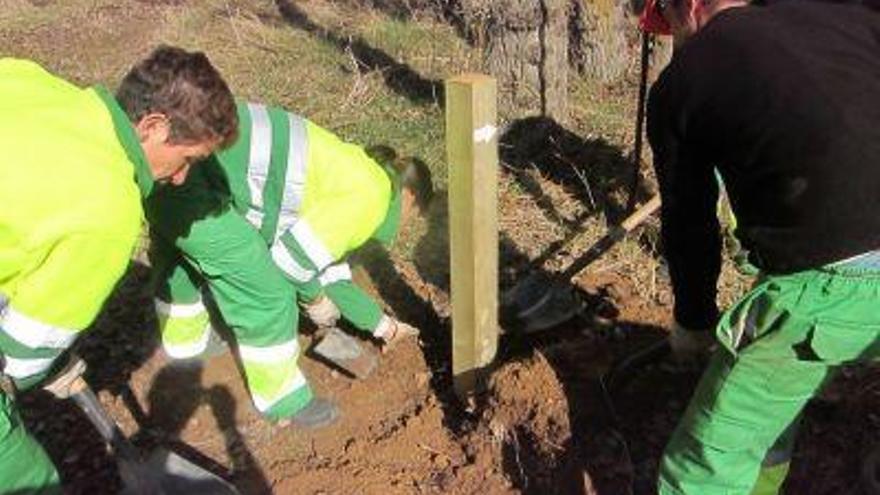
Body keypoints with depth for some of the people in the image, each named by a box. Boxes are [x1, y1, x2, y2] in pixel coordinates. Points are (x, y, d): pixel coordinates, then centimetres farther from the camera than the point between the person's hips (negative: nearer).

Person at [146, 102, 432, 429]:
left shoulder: (346, 175, 25)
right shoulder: (371, 197, -4)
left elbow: (330, 272, 32)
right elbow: (291, 255, -8)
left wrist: (382, 324, 41)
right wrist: (314, 298, 13)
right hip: (191, 178, -10)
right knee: (266, 294, 2)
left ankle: (185, 339, 61)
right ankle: (284, 402, 21)